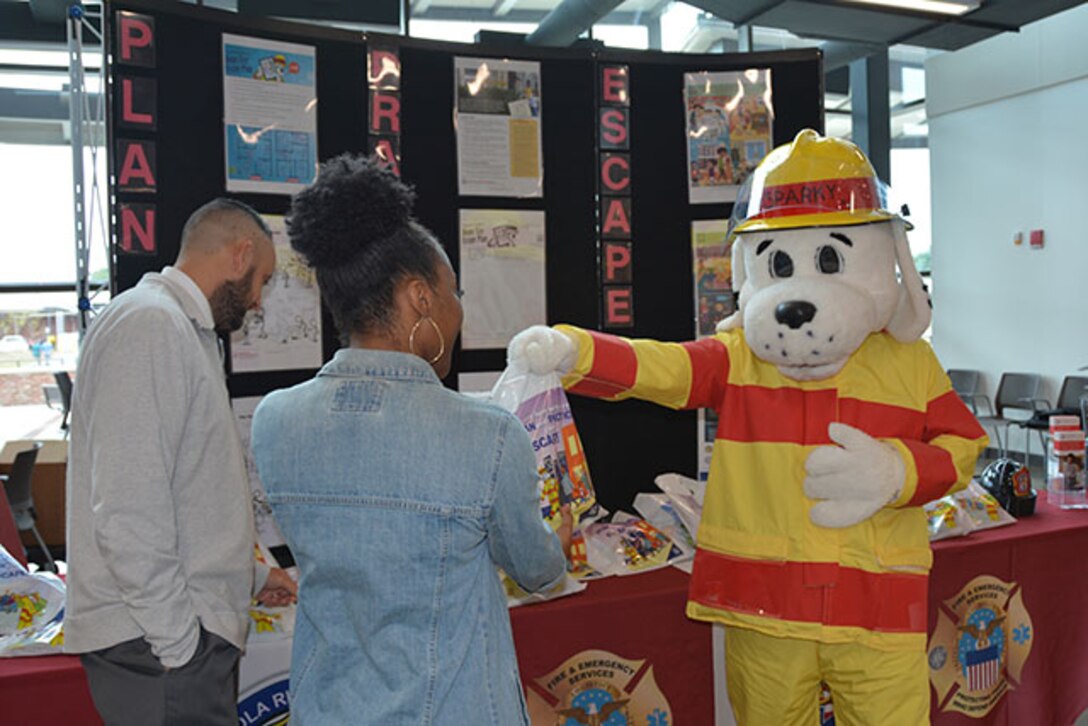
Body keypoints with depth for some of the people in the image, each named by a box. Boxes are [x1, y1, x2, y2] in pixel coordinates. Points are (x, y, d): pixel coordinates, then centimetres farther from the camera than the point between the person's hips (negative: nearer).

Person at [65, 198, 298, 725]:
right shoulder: (149, 325, -16)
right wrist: (178, 642, -19)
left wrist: (251, 576, 25)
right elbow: (128, 513, -23)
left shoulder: (183, 327, 17)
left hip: (182, 624, 10)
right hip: (156, 642, -10)